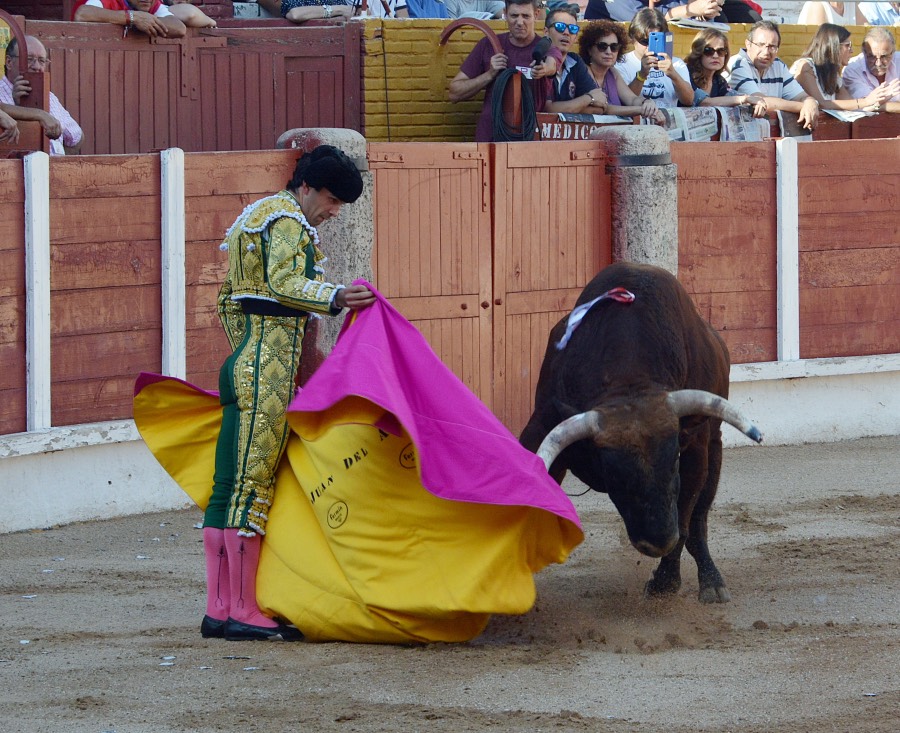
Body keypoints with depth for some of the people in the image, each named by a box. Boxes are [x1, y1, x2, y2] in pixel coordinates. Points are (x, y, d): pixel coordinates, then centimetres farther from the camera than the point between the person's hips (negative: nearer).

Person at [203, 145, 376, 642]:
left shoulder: (255, 216, 24)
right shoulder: (288, 220, -7)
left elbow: (229, 302, 29)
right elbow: (284, 283, -24)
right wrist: (334, 298, -35)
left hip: (246, 360, 10)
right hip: (269, 366, -10)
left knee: (230, 485, 9)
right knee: (253, 480, -10)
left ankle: (219, 610, 10)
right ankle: (244, 614, -11)